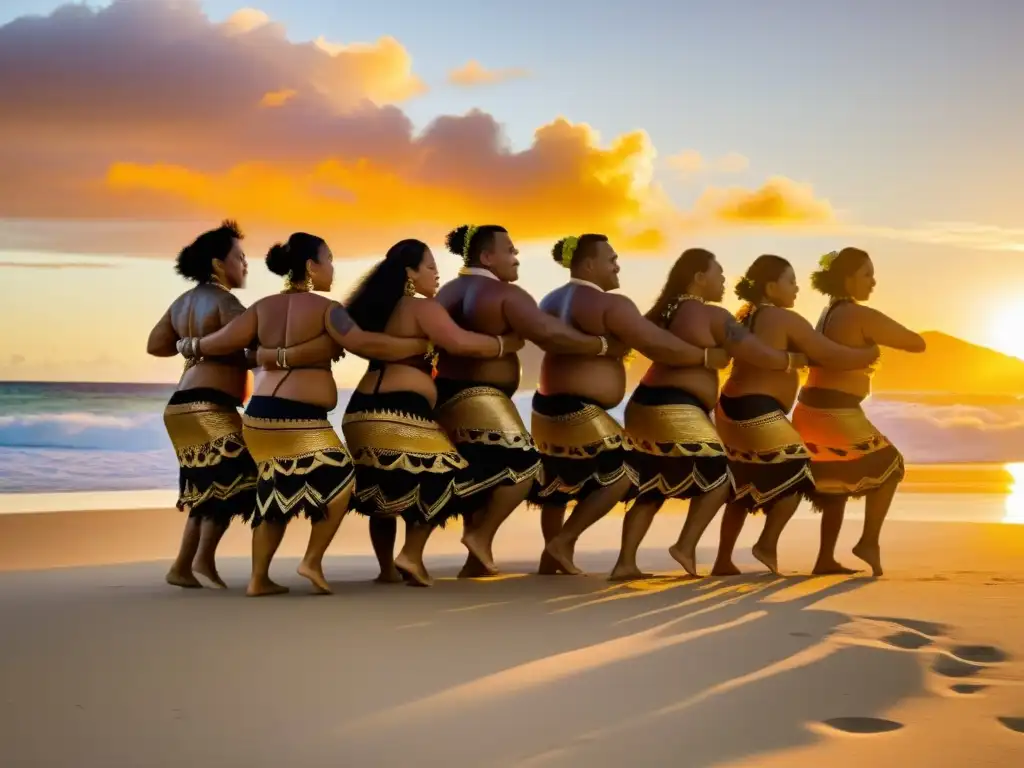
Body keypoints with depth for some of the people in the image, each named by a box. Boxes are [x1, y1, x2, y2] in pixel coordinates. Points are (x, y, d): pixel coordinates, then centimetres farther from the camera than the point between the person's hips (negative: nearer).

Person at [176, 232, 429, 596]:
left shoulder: (263, 307, 10)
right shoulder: (325, 308, -7)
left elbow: (224, 340, 4)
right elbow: (366, 344, -14)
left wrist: (191, 346, 23)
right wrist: (422, 345, -7)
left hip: (259, 414, 7)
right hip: (300, 419, -7)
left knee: (275, 493, 17)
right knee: (339, 480, 9)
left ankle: (259, 578, 16)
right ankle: (312, 560, 3)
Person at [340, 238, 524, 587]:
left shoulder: (380, 310, 20)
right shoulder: (422, 308, -5)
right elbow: (462, 343, -17)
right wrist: (508, 343, -3)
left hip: (364, 411, 8)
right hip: (400, 414, -8)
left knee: (382, 490, 17)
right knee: (438, 480, 3)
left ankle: (387, 568, 20)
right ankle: (411, 556, -5)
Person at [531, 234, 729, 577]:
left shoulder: (552, 300, 14)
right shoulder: (610, 305, -15)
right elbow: (657, 345, -17)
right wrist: (708, 356, -6)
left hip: (549, 407, 9)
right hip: (579, 413, -9)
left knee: (559, 485, 18)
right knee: (619, 476, 1)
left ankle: (550, 561, 24)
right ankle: (561, 544, -1)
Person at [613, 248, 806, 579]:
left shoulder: (662, 312, 13)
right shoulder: (713, 316, -9)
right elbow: (762, 355, -8)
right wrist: (801, 359, 7)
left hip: (644, 406, 8)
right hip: (676, 412, -8)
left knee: (651, 487, 15)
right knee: (717, 477, 7)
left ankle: (625, 563, 10)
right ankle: (686, 547, -2)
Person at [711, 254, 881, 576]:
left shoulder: (744, 316, 15)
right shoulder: (786, 320, -10)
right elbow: (833, 357, -10)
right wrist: (870, 354, 6)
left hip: (731, 410, 9)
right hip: (757, 414, -9)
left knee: (743, 486, 18)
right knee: (796, 473, 7)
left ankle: (723, 560, 18)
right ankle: (768, 544, -2)